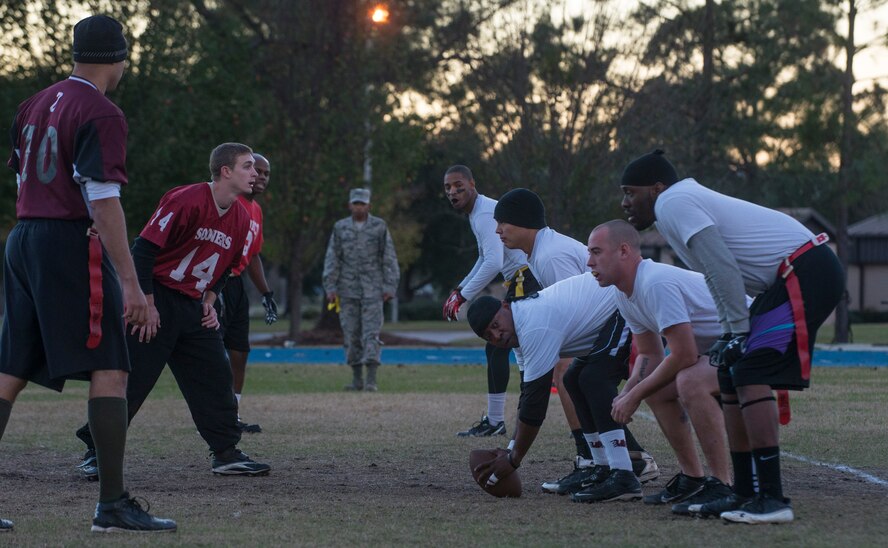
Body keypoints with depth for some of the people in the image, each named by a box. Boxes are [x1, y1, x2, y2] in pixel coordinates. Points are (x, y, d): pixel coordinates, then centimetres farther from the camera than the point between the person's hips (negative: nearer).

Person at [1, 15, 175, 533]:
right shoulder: (103, 115, -10)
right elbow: (103, 202, -17)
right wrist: (130, 284, -18)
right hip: (73, 244, -8)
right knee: (110, 370, -6)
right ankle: (113, 504, -10)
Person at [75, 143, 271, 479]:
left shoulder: (241, 218, 5)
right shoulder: (187, 201, -19)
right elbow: (144, 249, -19)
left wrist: (208, 303, 7)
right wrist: (147, 305, -19)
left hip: (193, 308, 8)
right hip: (158, 301, -8)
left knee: (215, 376, 3)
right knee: (132, 379, -7)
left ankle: (226, 454, 9)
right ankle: (96, 449, 2)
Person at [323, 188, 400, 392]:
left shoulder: (379, 227, 0)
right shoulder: (340, 228, 5)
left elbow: (389, 259, 0)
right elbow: (332, 259, 3)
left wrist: (389, 287, -6)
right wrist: (330, 288, -4)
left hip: (372, 290, -2)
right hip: (348, 290, 2)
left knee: (371, 333, -10)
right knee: (351, 334, 4)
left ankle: (371, 380, -14)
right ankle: (357, 379, 12)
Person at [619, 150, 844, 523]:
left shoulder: (673, 203, -10)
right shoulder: (690, 200, 20)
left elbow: (723, 269, -18)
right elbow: (720, 275, 22)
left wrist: (739, 332, -16)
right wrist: (729, 335, 18)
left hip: (804, 274, -10)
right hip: (801, 275, 10)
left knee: (751, 374, -16)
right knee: (731, 375, 11)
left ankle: (772, 499, -19)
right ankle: (744, 494, 14)